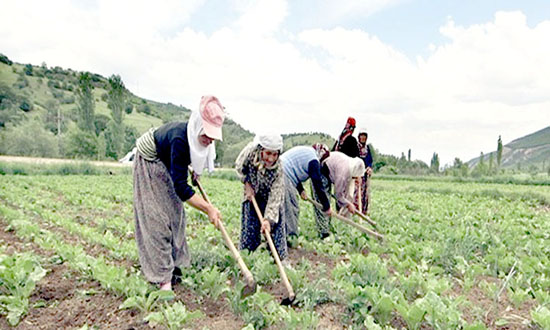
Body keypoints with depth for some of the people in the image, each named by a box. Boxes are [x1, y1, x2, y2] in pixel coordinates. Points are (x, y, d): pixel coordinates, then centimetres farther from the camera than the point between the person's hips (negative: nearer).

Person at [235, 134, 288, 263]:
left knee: (275, 224, -3)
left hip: (268, 199, -1)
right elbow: (239, 167, -8)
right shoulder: (250, 151, -31)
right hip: (251, 195, 2)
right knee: (249, 226, 5)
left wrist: (268, 219, -39)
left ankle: (281, 259, 12)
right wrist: (247, 185, -15)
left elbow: (275, 196, -32)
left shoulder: (278, 169, -34)